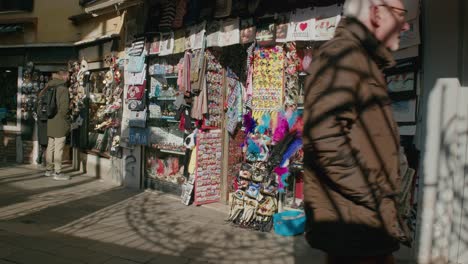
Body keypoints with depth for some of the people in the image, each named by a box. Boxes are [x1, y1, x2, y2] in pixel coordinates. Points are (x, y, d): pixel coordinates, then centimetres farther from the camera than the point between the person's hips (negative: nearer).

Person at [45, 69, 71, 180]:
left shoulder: (51, 87, 9)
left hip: (51, 121, 8)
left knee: (51, 146, 16)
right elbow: (64, 107, -16)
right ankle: (57, 173, 1)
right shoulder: (63, 88, -13)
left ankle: (49, 169, 27)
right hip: (59, 122, -8)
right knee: (58, 148, -3)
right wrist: (65, 121, -6)